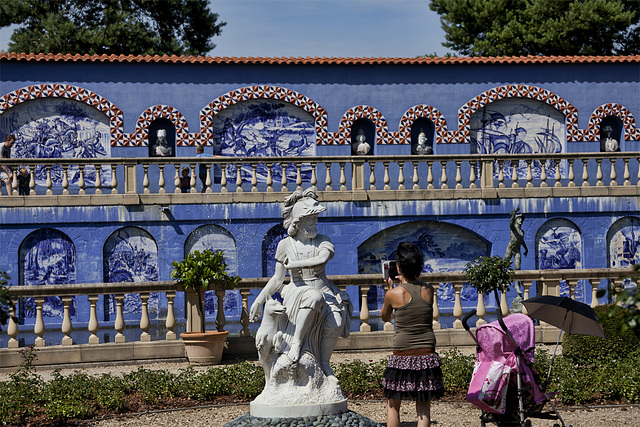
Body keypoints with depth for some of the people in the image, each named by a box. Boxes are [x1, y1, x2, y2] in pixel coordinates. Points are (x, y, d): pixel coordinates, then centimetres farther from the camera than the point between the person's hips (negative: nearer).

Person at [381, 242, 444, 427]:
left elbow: (385, 318, 12)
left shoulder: (393, 294, -8)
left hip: (402, 357, -2)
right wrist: (407, 282, 26)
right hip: (427, 357, 2)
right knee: (423, 407, 7)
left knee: (393, 405, 12)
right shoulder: (428, 290, 0)